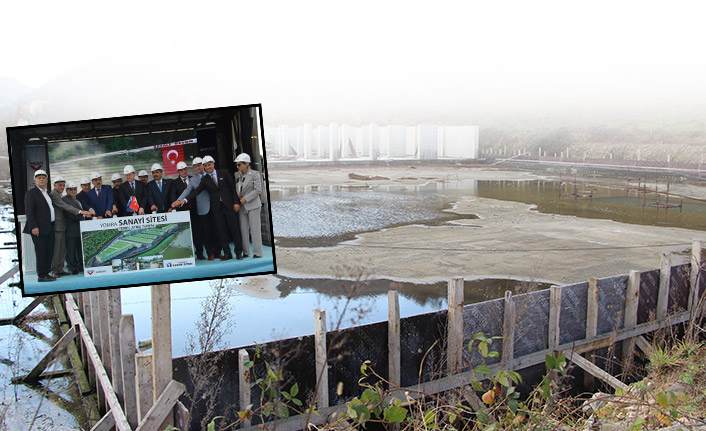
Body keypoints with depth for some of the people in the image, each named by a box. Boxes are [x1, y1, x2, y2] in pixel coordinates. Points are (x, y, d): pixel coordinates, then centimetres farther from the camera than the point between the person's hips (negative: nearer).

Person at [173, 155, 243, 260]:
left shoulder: (224, 174, 3)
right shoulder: (204, 180, 6)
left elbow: (232, 188, 3)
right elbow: (196, 191, -4)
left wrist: (236, 202, -5)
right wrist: (184, 200, -18)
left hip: (229, 205, -2)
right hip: (217, 208, 2)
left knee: (234, 229, 1)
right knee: (221, 231, 3)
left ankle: (239, 252, 11)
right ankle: (227, 253, 11)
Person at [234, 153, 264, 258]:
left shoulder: (255, 174, -5)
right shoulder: (237, 175, 10)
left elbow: (258, 190, -10)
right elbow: (235, 189, 17)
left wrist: (245, 198, -14)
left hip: (253, 205, -5)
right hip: (241, 206, 5)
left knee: (255, 229, -4)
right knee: (243, 229, 5)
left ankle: (257, 252, 1)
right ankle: (245, 252, 12)